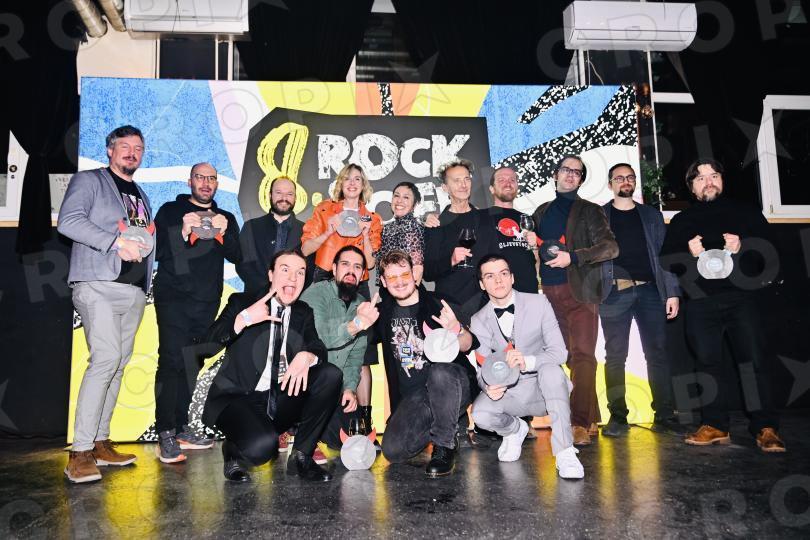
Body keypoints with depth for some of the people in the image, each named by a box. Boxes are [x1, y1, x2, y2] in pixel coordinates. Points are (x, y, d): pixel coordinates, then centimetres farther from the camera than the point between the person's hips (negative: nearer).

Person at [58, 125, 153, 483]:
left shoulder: (141, 195, 25)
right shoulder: (88, 181, 6)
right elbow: (68, 221, -10)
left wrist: (145, 243, 7)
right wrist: (116, 242, -18)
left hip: (134, 291, 7)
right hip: (99, 285, -7)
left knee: (118, 365, 5)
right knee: (106, 358, -19)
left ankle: (100, 443, 13)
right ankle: (80, 452, -15)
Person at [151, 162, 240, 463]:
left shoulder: (226, 219, 17)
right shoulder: (170, 211, 8)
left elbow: (236, 255, 4)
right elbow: (157, 251, -3)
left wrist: (224, 233, -15)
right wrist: (183, 232, -18)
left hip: (207, 303, 4)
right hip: (173, 299, -3)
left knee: (192, 365, 7)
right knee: (171, 363, -10)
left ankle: (181, 429, 14)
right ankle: (165, 435, -8)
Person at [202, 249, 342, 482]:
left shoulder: (304, 313, 12)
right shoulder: (241, 302, 2)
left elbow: (318, 348, -3)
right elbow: (208, 340, -11)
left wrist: (306, 356, -27)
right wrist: (245, 318, -26)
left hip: (282, 401, 4)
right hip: (239, 399, -4)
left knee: (331, 375, -17)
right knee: (262, 444, -33)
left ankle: (301, 456, -5)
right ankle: (233, 452, 6)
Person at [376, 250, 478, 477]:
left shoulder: (437, 304, -5)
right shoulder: (385, 311, 7)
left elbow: (466, 346, -13)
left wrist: (456, 330, -35)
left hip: (453, 384, -4)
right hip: (413, 396, 4)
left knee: (439, 371, -38)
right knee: (393, 451, -17)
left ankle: (445, 445, -18)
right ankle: (447, 423, 9)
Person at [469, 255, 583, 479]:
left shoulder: (538, 303, -7)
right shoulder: (478, 321, -1)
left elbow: (559, 351, -15)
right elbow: (483, 369, -3)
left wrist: (527, 361, -36)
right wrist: (489, 386, -29)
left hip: (540, 388, -2)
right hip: (507, 392, 2)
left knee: (551, 370, -35)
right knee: (480, 414, -28)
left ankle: (565, 452, -26)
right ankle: (514, 429, 10)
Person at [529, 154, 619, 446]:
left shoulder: (589, 211, 5)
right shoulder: (542, 211, 19)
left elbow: (610, 247, -6)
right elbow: (535, 248, 27)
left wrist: (572, 256, -16)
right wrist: (532, 242, 4)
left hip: (579, 291, -4)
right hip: (550, 293, 4)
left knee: (582, 356, -11)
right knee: (571, 358, 6)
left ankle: (581, 425, -11)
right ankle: (591, 419, 14)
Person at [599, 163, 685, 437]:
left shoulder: (652, 215, 17)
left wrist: (672, 292, 4)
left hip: (649, 291, 2)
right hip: (614, 293, -2)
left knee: (658, 353, 1)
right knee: (615, 356, -1)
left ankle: (664, 416, 9)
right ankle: (617, 417, 6)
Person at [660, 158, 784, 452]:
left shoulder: (746, 213, 14)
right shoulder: (681, 221, 17)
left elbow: (769, 252, 7)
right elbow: (666, 260, 10)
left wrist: (743, 249, -13)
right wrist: (689, 254, -10)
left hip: (741, 297, -1)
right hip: (700, 302, 1)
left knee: (754, 359, -7)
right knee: (709, 361, 0)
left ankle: (765, 427, 0)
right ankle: (715, 425, 7)